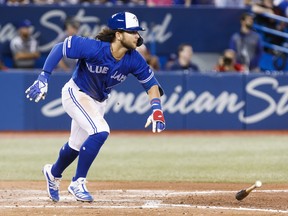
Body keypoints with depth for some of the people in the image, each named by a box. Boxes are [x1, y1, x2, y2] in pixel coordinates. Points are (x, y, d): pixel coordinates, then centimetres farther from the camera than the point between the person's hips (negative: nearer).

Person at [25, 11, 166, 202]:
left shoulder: (134, 60, -18)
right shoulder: (94, 49, -32)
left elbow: (151, 84, -12)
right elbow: (60, 48, -24)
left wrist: (157, 109, -30)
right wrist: (44, 78, -27)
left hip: (99, 101, 6)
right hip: (76, 94, -6)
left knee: (77, 145, 21)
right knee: (101, 131, -27)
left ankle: (54, 173, 52)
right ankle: (78, 182, -12)